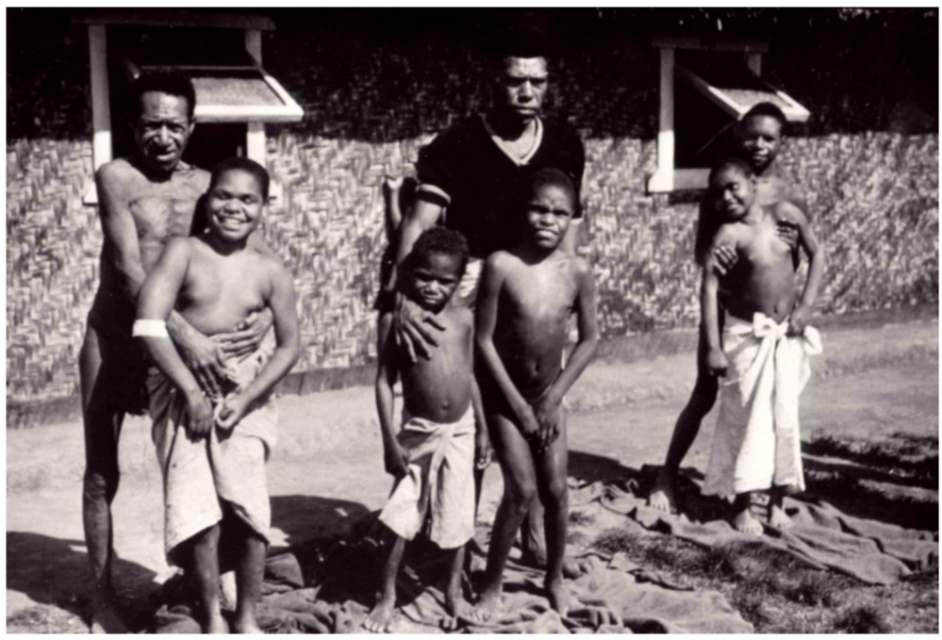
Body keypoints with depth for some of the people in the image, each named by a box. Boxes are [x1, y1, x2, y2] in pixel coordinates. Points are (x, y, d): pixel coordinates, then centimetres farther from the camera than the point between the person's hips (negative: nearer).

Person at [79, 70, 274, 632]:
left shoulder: (209, 185, 0)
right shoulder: (117, 178, -12)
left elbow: (265, 261, -1)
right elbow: (129, 270, -22)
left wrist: (268, 314, -22)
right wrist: (187, 336, -33)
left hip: (176, 341, 3)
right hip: (114, 339, -3)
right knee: (102, 474, 6)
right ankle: (103, 597, 18)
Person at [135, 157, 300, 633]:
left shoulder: (271, 274, 1)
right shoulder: (183, 252, -7)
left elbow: (289, 346, 4)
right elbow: (148, 323, -16)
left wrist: (245, 399, -9)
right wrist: (191, 389, -18)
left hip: (243, 393, 2)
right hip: (182, 389, -2)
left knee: (248, 507, -4)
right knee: (198, 509, -8)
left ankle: (246, 618, 15)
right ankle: (212, 620, 11)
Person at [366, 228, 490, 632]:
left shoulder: (464, 319, -2)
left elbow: (470, 376, 7)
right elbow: (384, 382, -9)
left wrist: (482, 430, 7)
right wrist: (390, 442, -12)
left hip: (459, 431, 2)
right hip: (418, 431, -2)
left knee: (457, 516, 11)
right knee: (400, 516, 0)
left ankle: (454, 587, 32)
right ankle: (387, 595, 18)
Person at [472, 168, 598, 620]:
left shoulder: (578, 273, -10)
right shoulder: (501, 265, -19)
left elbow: (589, 340, 0)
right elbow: (483, 340, -15)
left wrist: (553, 397, -4)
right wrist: (517, 403, -13)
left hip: (548, 395, 3)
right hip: (504, 395, -3)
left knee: (556, 490, 5)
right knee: (522, 490, -8)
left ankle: (554, 578, 29)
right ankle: (492, 586, 12)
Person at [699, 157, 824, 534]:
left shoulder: (784, 214, -3)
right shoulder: (727, 235, -13)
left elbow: (817, 255, 5)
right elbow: (710, 290, -16)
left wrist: (806, 306, -5)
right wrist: (713, 347, -21)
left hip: (787, 334, 3)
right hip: (747, 335, -3)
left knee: (785, 416, 6)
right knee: (748, 418, 2)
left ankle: (778, 500, 20)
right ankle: (742, 506, 14)